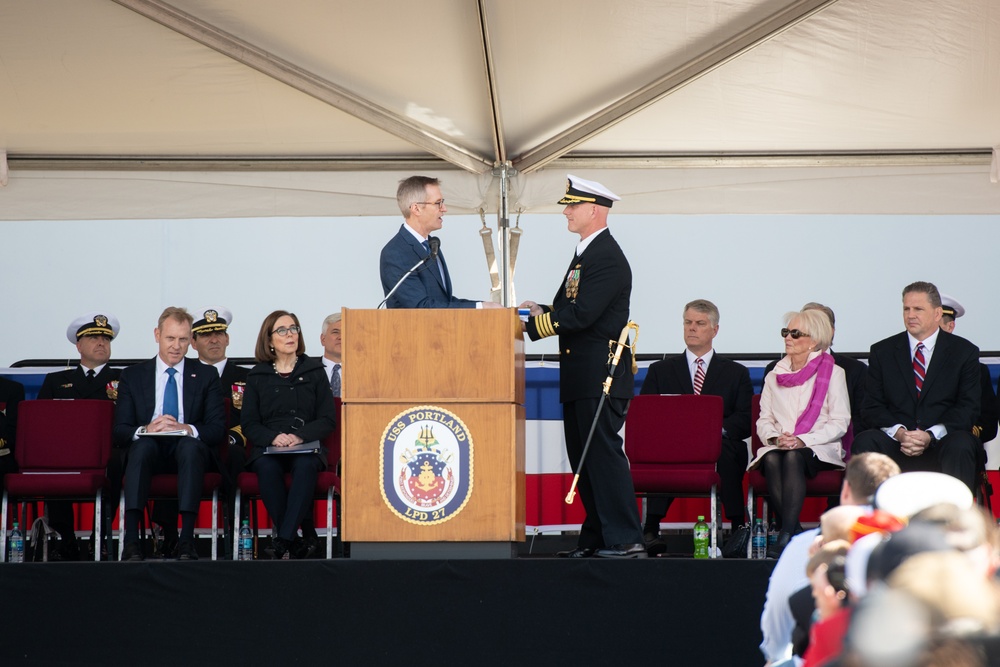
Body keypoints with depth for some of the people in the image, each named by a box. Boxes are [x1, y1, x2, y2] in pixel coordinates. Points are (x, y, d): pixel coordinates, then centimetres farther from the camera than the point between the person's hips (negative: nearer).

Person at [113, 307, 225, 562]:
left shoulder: (206, 375, 12)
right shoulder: (133, 376, 12)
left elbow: (218, 430, 2)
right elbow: (120, 431, 3)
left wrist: (185, 429, -19)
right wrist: (145, 430, -20)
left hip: (188, 449, 0)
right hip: (149, 450, 0)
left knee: (191, 445, -36)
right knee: (143, 444, -35)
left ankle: (187, 541, -43)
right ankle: (131, 542, -45)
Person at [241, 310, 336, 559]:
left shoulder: (314, 371, 14)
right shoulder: (257, 376, 15)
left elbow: (328, 419, 7)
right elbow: (249, 424, 8)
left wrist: (300, 436, -12)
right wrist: (273, 437, -14)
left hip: (306, 446, -1)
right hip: (268, 447, 1)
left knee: (306, 465, -37)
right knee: (267, 468, -35)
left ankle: (283, 541, -40)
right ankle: (303, 537, -28)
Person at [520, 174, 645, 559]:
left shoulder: (607, 258, -14)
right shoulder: (585, 253, 19)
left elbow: (582, 315, -22)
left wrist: (532, 324, -17)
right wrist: (540, 310, 3)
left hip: (600, 375, -11)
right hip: (581, 378, 11)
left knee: (604, 455, -11)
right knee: (583, 459, 12)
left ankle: (625, 540, -10)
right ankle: (595, 538, 17)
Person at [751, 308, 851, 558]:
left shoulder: (833, 373, 7)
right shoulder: (774, 376, 20)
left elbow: (840, 423, -1)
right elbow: (764, 420, 16)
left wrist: (803, 440, -13)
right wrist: (775, 438, -8)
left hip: (819, 450, -3)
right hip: (778, 448, 3)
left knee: (793, 458, -37)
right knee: (772, 460, -34)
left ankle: (786, 536, -43)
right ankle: (796, 534, -34)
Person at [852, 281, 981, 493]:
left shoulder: (964, 352, 8)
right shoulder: (882, 352, 13)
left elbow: (968, 408, 1)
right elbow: (872, 406, 7)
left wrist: (931, 435, -16)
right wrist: (899, 432, -15)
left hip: (943, 441, -1)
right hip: (895, 443, 1)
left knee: (960, 446, -35)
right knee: (864, 442, -29)